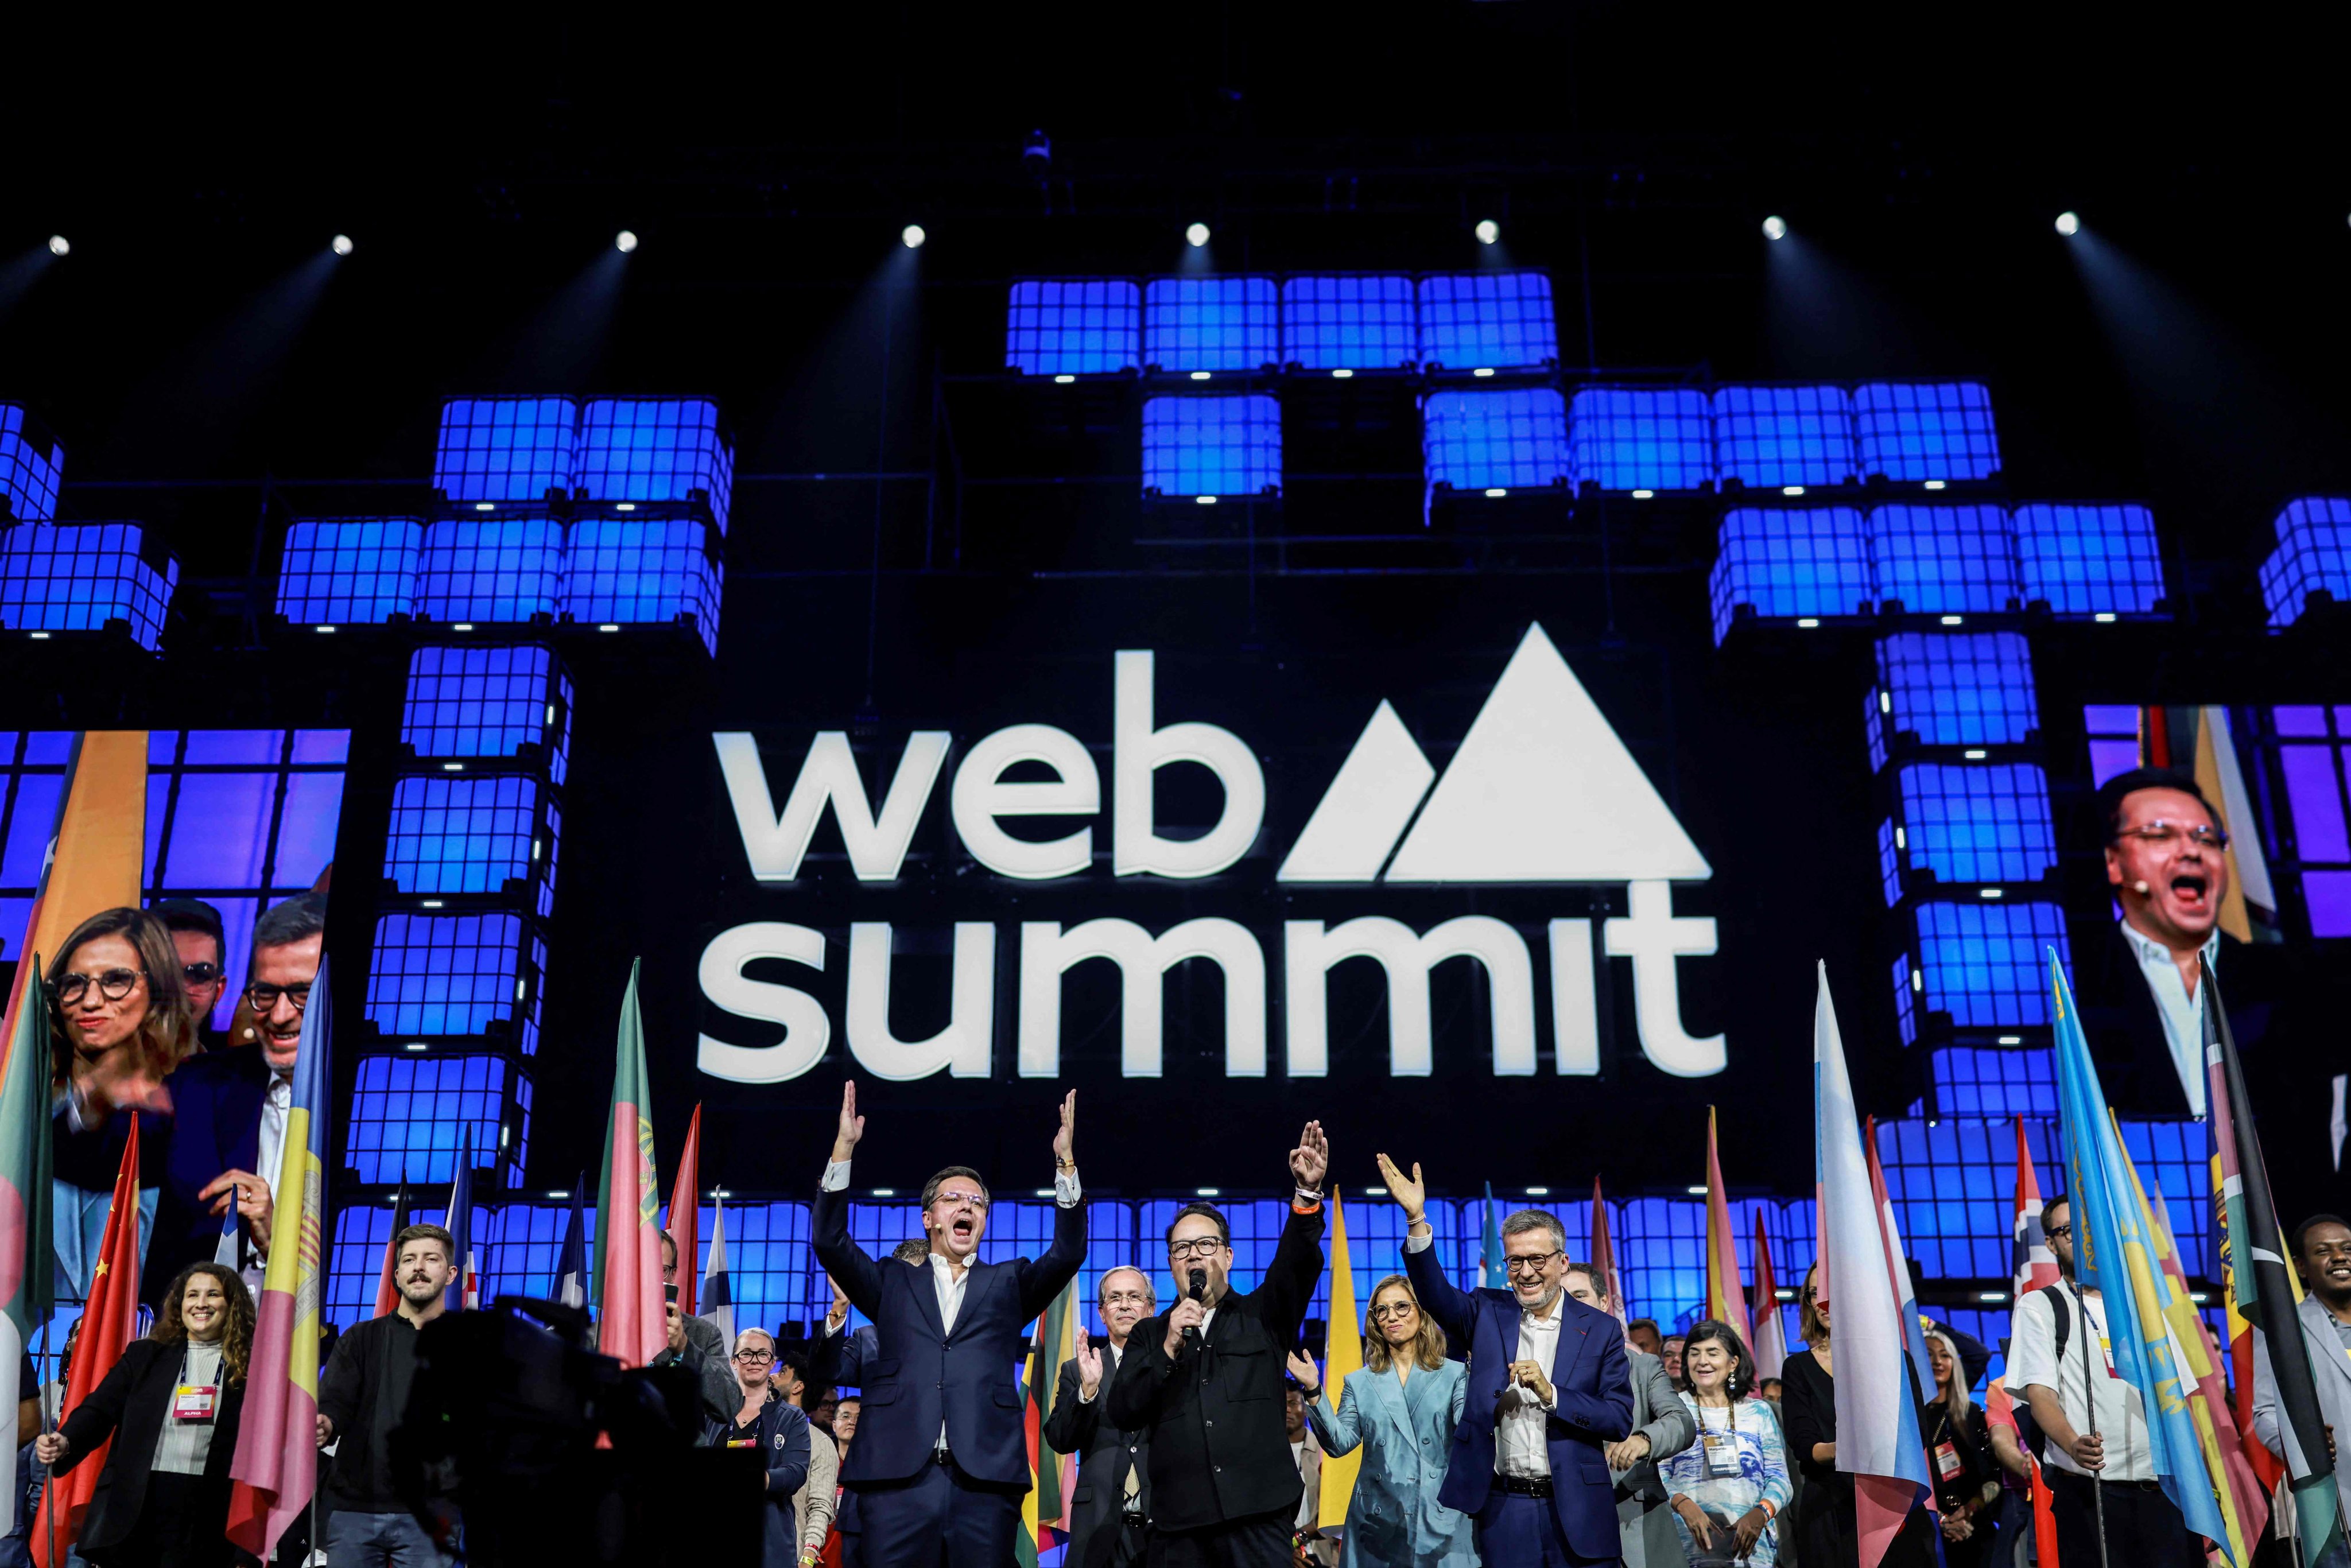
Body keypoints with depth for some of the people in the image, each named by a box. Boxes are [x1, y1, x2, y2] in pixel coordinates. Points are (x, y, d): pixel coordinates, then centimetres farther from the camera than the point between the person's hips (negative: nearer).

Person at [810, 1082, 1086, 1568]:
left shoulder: (1008, 1284, 20)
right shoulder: (893, 1284, 20)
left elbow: (1068, 1253, 5)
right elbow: (831, 1243, 7)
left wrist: (1066, 1163, -5)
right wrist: (843, 1149, -2)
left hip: (985, 1478, 0)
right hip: (899, 1475, 0)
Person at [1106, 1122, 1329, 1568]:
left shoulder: (1261, 1316, 13)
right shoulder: (1149, 1335, 16)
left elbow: (1298, 1264, -5)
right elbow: (1122, 1414, 5)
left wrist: (1307, 1192, -22)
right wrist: (1169, 1349, -7)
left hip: (1260, 1518, -1)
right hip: (1179, 1526, 1)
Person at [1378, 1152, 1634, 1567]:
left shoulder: (1601, 1329, 2)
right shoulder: (1488, 1314, 6)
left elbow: (1620, 1420, -3)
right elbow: (1434, 1293, -12)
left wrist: (1551, 1394, -17)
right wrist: (1417, 1219, -27)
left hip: (1576, 1513, 0)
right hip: (1503, 1512, 1)